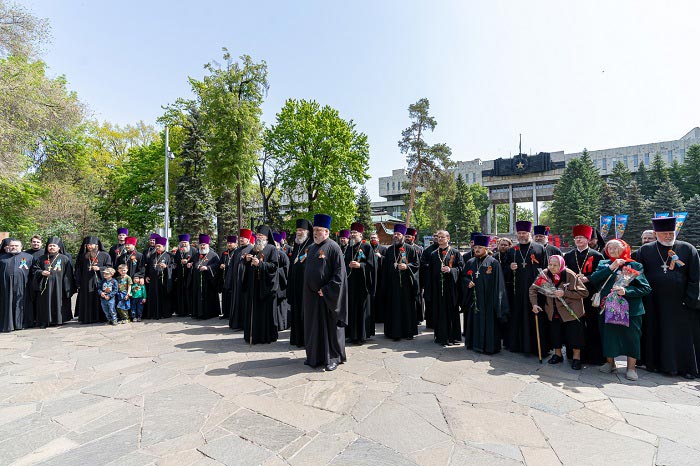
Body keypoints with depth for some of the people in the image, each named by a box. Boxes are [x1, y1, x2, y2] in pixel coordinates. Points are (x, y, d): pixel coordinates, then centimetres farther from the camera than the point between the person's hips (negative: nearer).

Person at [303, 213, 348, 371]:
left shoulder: (333, 247, -10)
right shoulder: (311, 248, 12)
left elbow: (339, 272, -16)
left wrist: (326, 290, -18)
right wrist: (308, 290, 11)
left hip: (327, 296, -7)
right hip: (311, 294, 7)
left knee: (330, 326, 2)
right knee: (313, 325, 14)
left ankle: (334, 357, 16)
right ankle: (315, 356, 27)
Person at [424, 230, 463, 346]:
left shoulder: (455, 253, 4)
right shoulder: (433, 254, 12)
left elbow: (460, 268, 1)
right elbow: (429, 273, 10)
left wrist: (450, 270, -18)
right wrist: (428, 291, 4)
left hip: (451, 288, -3)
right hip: (437, 288, 3)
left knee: (451, 311, 1)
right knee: (439, 312, 5)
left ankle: (453, 336, 11)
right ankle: (440, 336, 15)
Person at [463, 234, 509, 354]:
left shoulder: (493, 262, -4)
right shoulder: (470, 262, 11)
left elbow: (497, 282, -7)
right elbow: (463, 276, 13)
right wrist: (468, 282, -10)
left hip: (487, 299, -5)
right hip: (473, 299, 5)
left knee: (488, 323, -1)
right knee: (474, 321, 10)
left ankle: (489, 346, 9)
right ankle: (474, 343, 21)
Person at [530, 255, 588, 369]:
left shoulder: (570, 275, -19)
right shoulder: (545, 274, -10)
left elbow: (584, 292, -18)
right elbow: (533, 289, -2)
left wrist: (564, 293, -28)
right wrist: (534, 303, -14)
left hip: (571, 311, -3)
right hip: (553, 312, 4)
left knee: (573, 334, 0)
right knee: (555, 333, 11)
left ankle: (576, 357, 20)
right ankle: (558, 354, 31)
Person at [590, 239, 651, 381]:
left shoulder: (635, 265, 0)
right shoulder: (604, 265, 9)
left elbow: (646, 288, -6)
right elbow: (593, 279, -8)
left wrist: (626, 291, -21)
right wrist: (610, 268, -14)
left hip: (630, 309, -3)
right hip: (608, 308, 3)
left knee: (631, 336, -1)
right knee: (608, 334, 10)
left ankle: (631, 367, 14)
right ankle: (610, 363, 27)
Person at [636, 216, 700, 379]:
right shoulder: (645, 250, 2)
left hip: (680, 303, 0)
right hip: (654, 303, 1)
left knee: (683, 336, 8)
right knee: (657, 335, 10)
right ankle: (657, 363, 23)